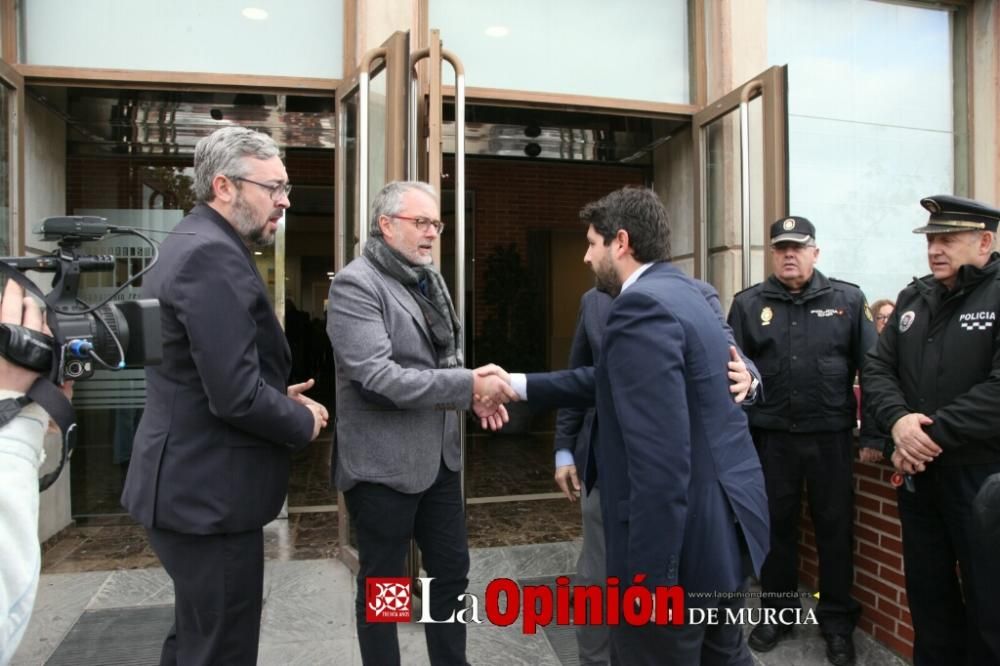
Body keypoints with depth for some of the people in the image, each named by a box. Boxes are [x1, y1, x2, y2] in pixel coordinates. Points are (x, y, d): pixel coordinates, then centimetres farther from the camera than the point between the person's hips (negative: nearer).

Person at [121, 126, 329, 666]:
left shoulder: (192, 244, 13)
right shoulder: (214, 256, -21)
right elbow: (236, 396, -27)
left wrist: (279, 398, 7)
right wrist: (303, 422, -9)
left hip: (191, 485, 11)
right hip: (209, 494, -11)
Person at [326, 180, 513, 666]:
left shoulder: (430, 279, 10)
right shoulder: (355, 284, -15)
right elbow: (376, 377, -25)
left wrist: (473, 390, -4)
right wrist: (467, 385, -24)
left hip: (438, 454, 8)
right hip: (384, 462, -8)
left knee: (452, 571, 18)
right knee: (382, 586, 11)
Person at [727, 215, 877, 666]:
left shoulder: (847, 299, 2)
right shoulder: (748, 304, 2)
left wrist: (873, 431, -1)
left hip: (831, 435, 0)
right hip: (770, 435, 1)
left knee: (835, 527, 9)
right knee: (775, 524, 12)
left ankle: (838, 620, 27)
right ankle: (778, 610, 30)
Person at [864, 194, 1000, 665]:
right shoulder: (914, 297, 8)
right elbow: (877, 367, 4)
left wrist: (933, 434, -20)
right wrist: (898, 420, -14)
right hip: (918, 471, 6)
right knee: (927, 589, 18)